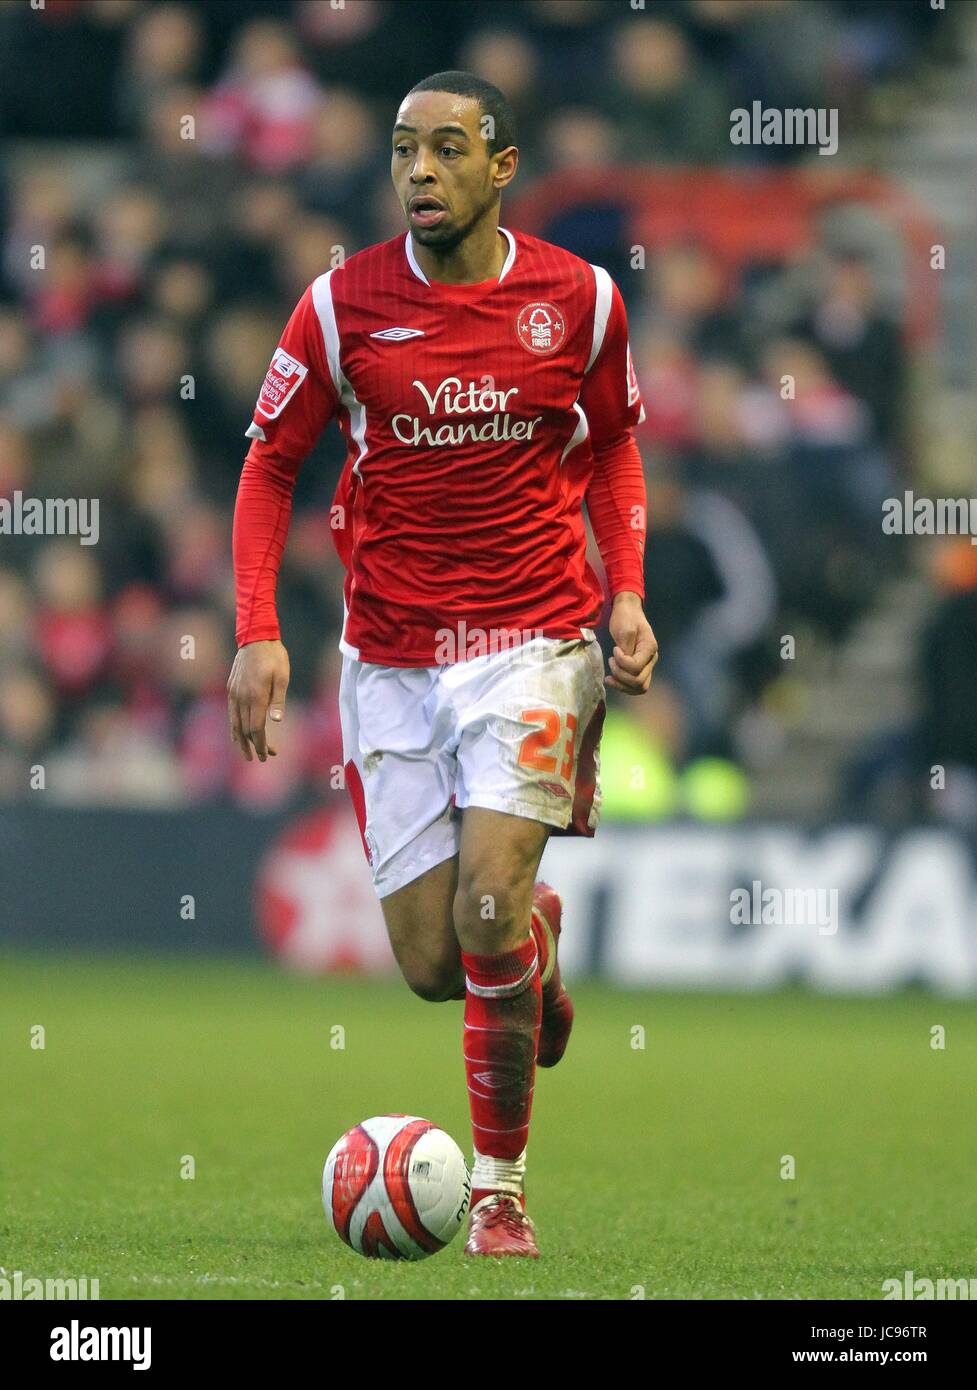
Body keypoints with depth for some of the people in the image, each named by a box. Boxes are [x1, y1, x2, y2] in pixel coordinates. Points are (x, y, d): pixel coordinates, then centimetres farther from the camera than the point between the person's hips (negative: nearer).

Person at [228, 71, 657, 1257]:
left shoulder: (579, 300, -2)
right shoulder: (345, 303, -4)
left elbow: (613, 446, 14)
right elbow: (270, 464, 4)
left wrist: (626, 595, 1)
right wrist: (257, 631, -6)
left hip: (532, 640, -1)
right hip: (389, 655, 1)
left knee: (487, 908, -17)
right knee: (431, 965, 0)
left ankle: (500, 1184, 0)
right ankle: (537, 936, 39)